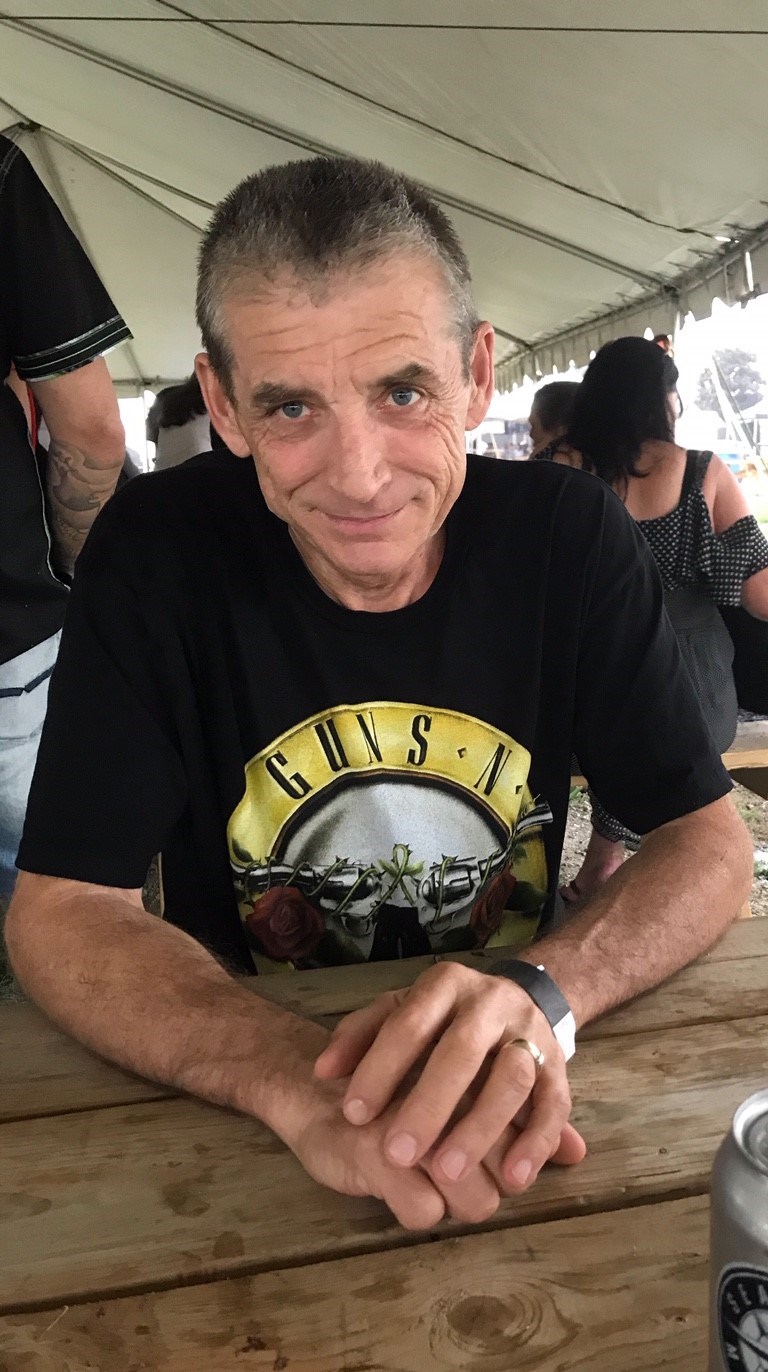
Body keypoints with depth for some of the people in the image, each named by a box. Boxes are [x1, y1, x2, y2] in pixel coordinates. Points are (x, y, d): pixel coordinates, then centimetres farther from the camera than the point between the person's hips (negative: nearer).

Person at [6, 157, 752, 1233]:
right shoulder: (156, 554, -14)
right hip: (238, 1113, -1)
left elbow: (710, 840, -8)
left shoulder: (570, 537, -11)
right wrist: (300, 1079, -32)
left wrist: (542, 993, -28)